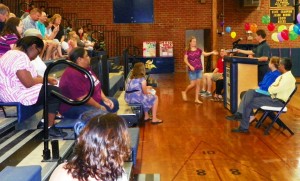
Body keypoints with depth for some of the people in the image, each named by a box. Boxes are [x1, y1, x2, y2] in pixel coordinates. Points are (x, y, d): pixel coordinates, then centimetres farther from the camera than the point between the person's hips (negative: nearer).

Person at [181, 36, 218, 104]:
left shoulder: (198, 50, 5)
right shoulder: (187, 51, -5)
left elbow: (205, 54, -1)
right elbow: (185, 60, -9)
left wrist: (212, 52, -14)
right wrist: (190, 66, -21)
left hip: (199, 69, 4)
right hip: (192, 70, -4)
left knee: (198, 84, 4)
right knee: (193, 84, -4)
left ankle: (196, 99, 11)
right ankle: (184, 92, 23)